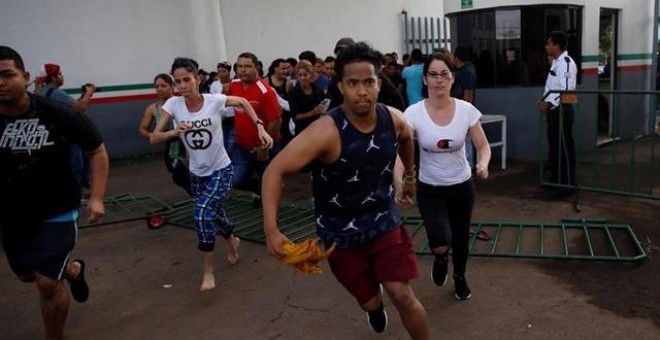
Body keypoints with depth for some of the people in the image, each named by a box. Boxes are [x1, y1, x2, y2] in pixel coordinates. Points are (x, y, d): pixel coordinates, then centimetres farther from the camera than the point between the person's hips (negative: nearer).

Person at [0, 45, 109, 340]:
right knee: (27, 275, 22)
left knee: (47, 282, -4)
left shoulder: (59, 115, -21)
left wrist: (97, 198, -14)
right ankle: (73, 270, 54)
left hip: (56, 210, -4)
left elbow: (97, 151, -8)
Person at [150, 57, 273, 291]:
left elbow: (242, 102, 2)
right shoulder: (173, 105, -13)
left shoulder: (215, 101, -17)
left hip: (221, 170, -4)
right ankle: (232, 241, 53)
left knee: (202, 213, -23)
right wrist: (174, 132, -33)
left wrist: (260, 127, -8)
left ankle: (208, 271, -5)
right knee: (214, 215, 18)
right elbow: (154, 138, -13)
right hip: (196, 173, 4)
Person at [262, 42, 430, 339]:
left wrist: (410, 176, 25)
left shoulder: (393, 119, -12)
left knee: (403, 296, -5)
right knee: (370, 302, 12)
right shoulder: (326, 131, -28)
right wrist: (271, 230, -35)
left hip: (384, 220, 3)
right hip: (340, 231, -2)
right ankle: (375, 305, 53)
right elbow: (275, 171, -28)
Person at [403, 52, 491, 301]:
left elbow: (483, 146, -5)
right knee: (440, 243, -17)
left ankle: (460, 278, 50)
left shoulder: (466, 110, -12)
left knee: (460, 238, 18)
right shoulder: (414, 113, -16)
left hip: (462, 186, 2)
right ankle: (440, 258, 24)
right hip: (429, 189, -2)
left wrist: (483, 164, -28)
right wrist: (400, 178, -40)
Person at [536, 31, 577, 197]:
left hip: (562, 110, -10)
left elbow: (566, 90, -25)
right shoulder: (556, 62, 16)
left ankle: (568, 184, 4)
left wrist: (548, 104, -29)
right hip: (553, 110, 10)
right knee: (554, 145, 17)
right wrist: (546, 104, 15)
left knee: (564, 147, -4)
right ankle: (555, 179, 29)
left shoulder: (566, 63, -16)